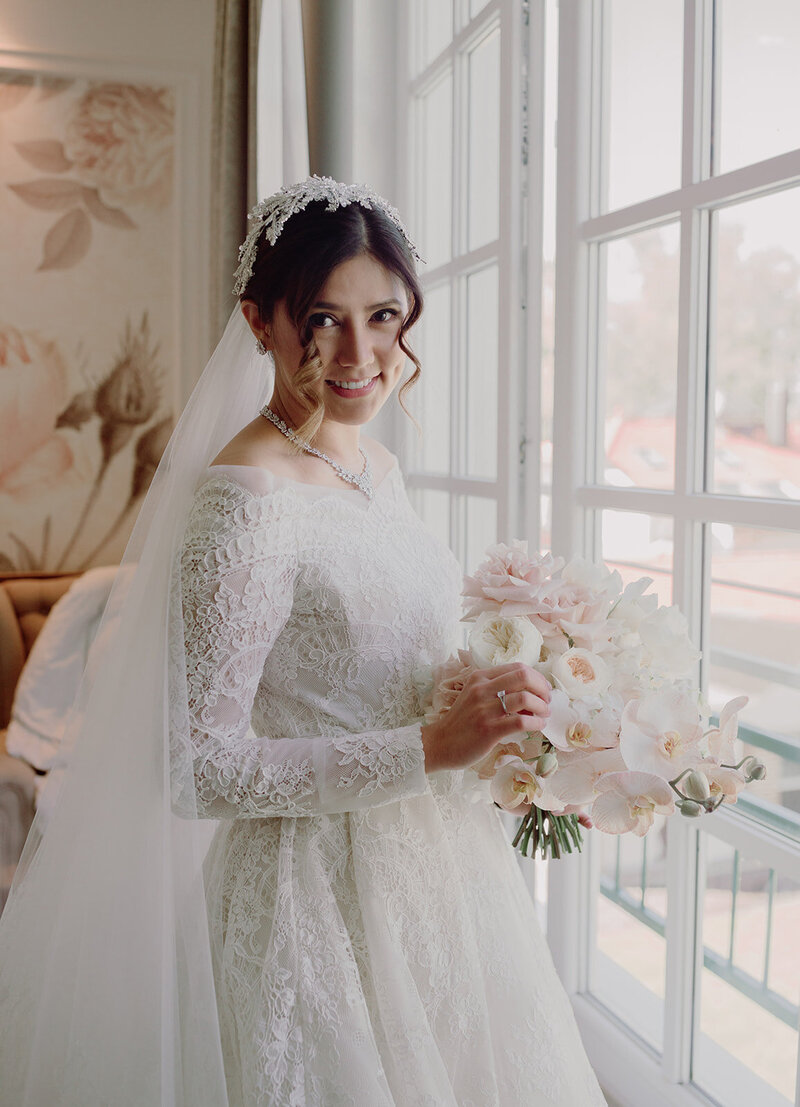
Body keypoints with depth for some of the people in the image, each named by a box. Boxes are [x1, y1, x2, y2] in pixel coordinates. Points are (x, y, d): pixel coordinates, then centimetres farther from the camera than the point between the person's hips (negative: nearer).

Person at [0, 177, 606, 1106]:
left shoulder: (376, 467, 3)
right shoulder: (245, 498, -22)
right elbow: (199, 770, -23)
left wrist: (500, 733, 3)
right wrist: (429, 748, -24)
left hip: (431, 865, 8)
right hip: (323, 890, -8)